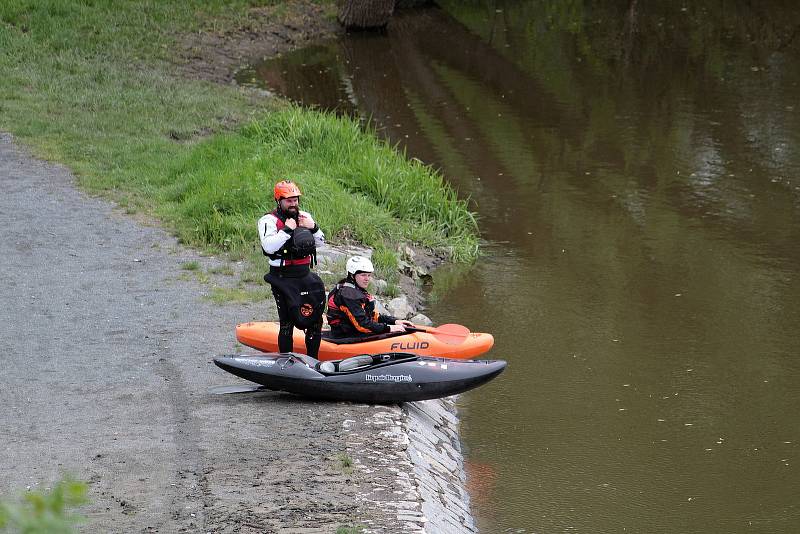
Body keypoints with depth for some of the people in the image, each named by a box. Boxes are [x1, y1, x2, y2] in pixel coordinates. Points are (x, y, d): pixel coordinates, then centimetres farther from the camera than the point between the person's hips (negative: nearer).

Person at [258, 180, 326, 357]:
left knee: (315, 319, 8)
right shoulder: (269, 220, -8)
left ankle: (313, 360, 20)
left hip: (305, 275, 6)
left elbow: (321, 242, 14)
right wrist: (287, 230, -23)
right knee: (287, 323, -6)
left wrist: (313, 228, -5)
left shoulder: (305, 216, 10)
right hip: (283, 279, -6)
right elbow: (268, 246, -22)